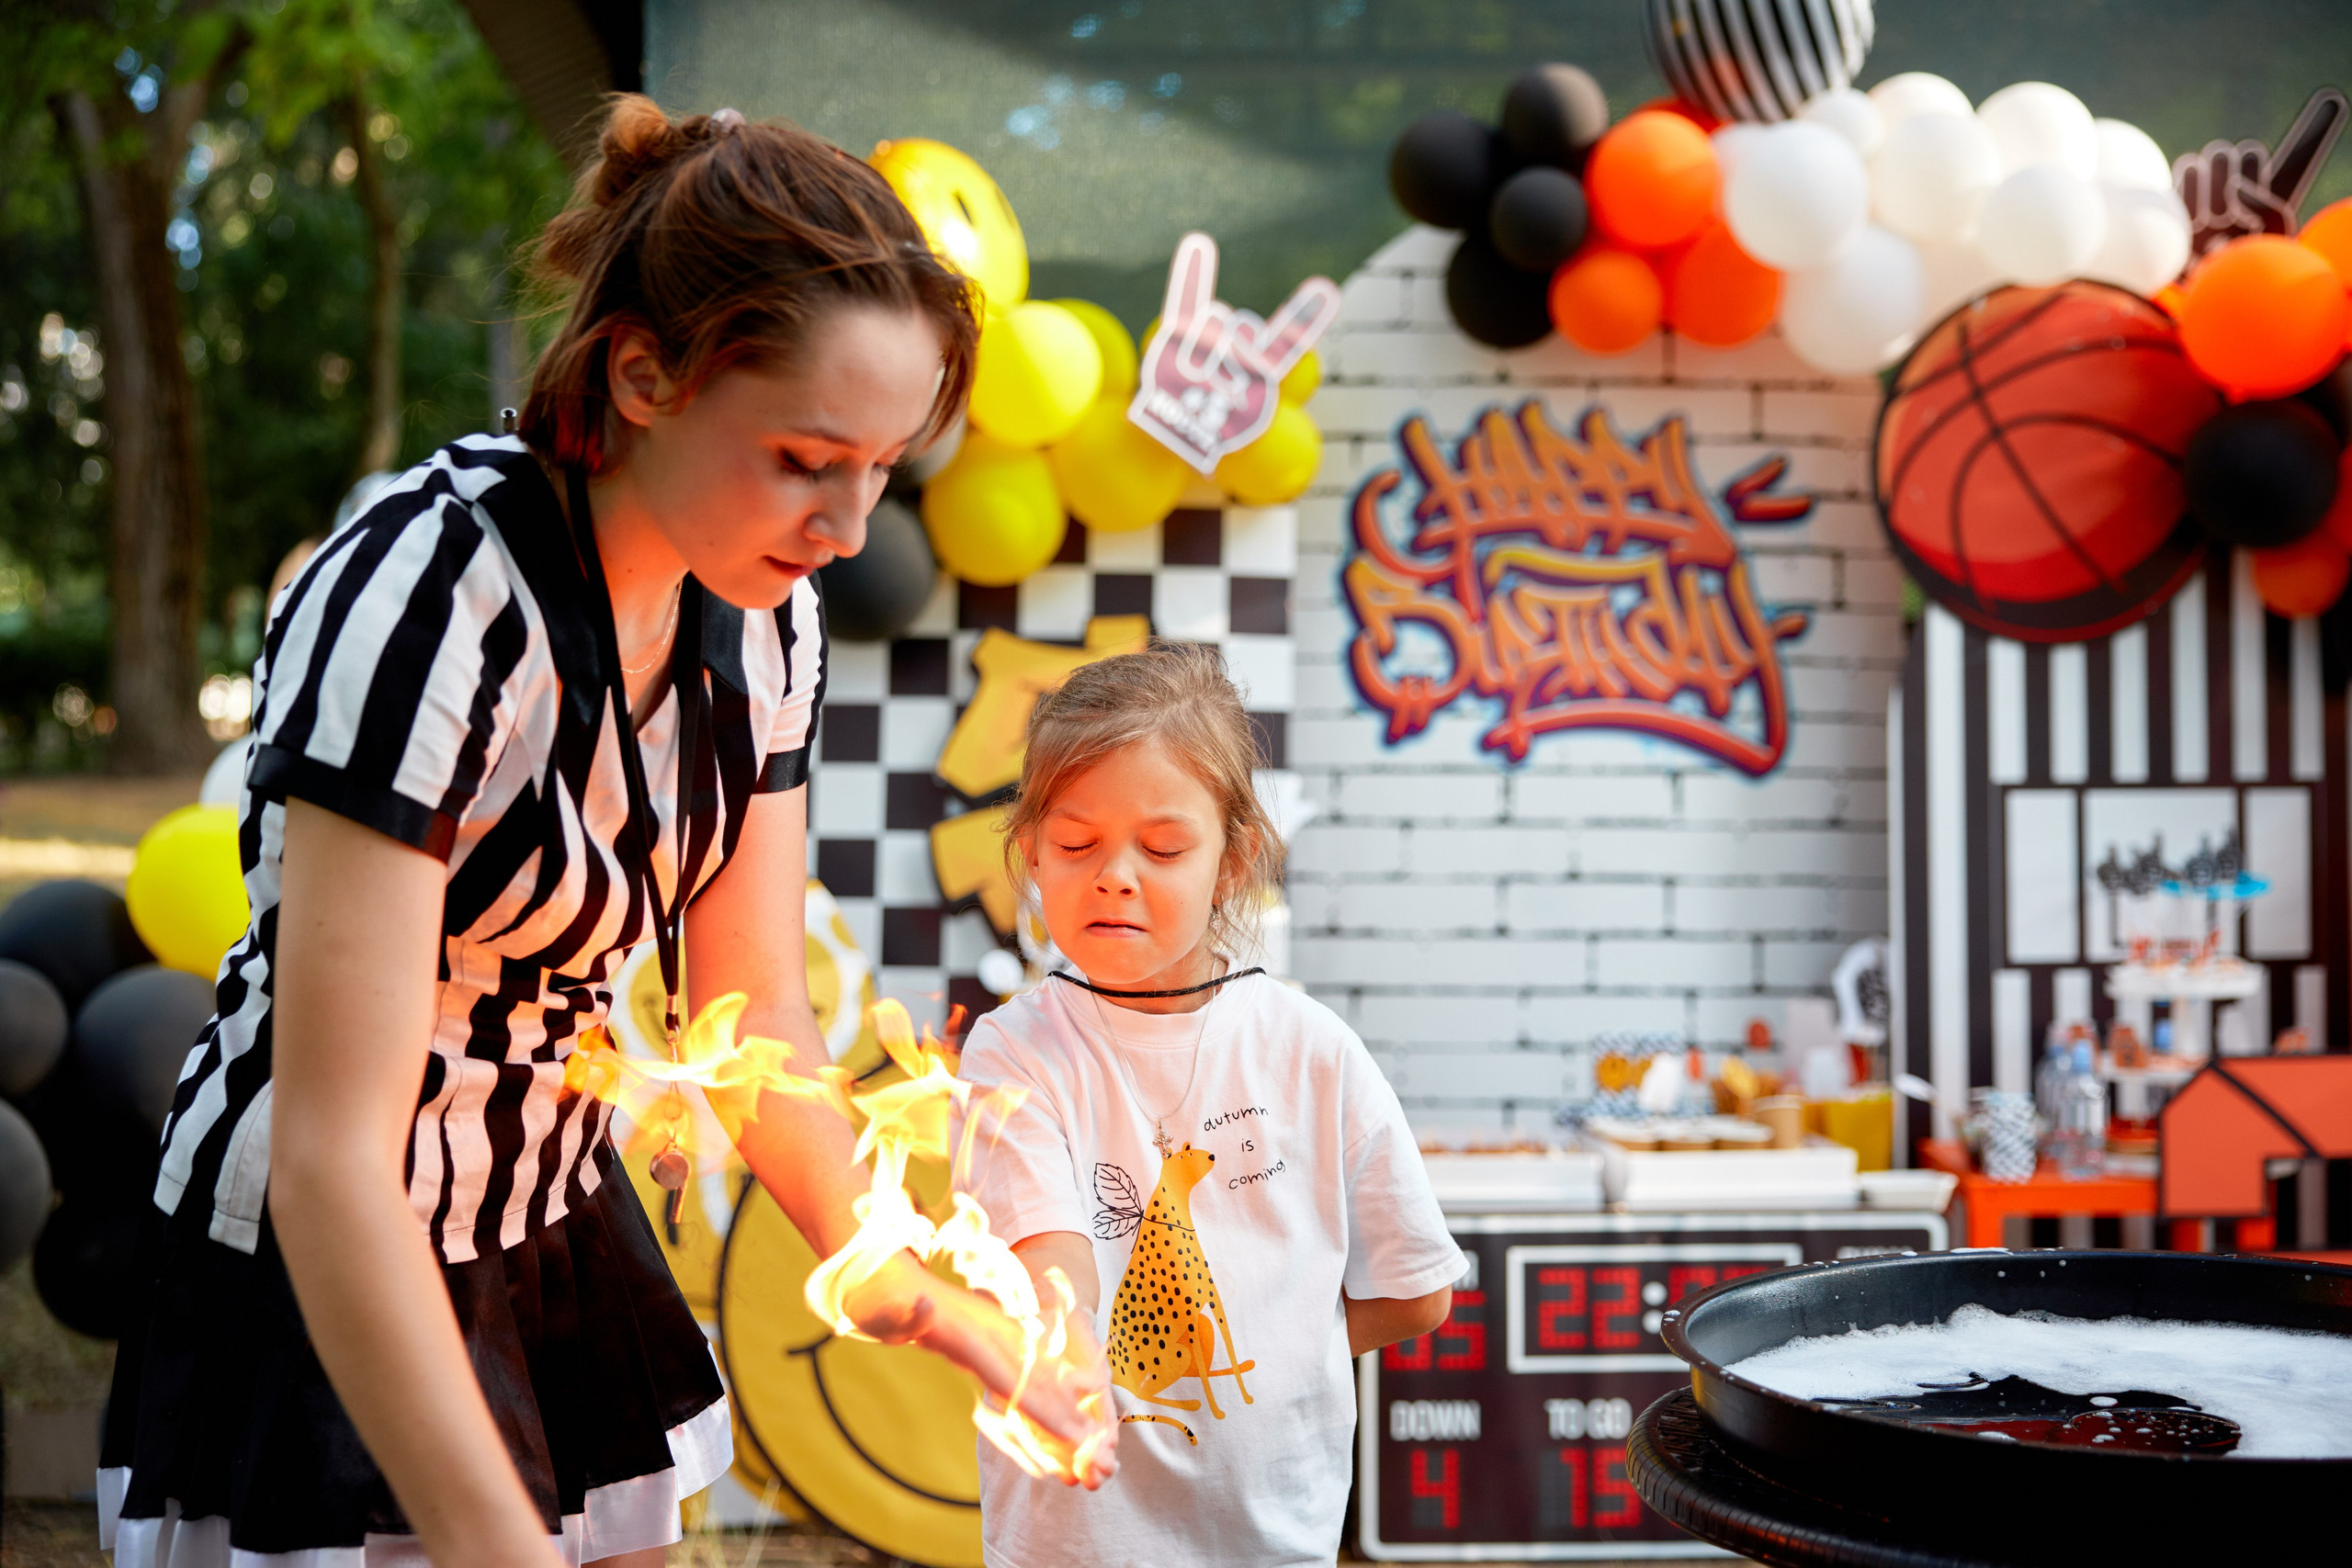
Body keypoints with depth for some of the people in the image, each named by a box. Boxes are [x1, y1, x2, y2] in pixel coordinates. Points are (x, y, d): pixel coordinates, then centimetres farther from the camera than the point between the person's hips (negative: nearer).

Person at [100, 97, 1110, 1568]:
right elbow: (330, 1153, -32)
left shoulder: (767, 616, -8)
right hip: (324, 1285, -6)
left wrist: (902, 1284, -9)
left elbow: (758, 1013, 3)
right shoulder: (432, 592, -29)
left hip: (561, 1224, 6)